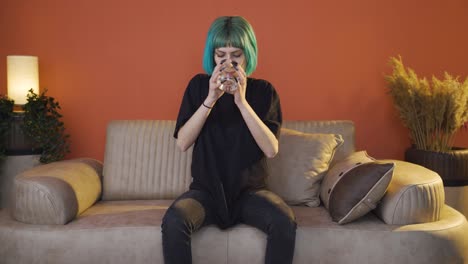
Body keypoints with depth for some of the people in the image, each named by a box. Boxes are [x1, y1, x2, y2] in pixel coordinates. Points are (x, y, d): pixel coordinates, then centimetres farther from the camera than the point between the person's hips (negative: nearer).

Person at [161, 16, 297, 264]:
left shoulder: (263, 90, -1)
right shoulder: (199, 85, 1)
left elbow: (271, 149, -12)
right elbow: (182, 143, -8)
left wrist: (242, 101, -21)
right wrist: (210, 99, -19)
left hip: (249, 190, 0)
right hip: (206, 189, 0)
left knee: (285, 221, -30)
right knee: (173, 221, -30)